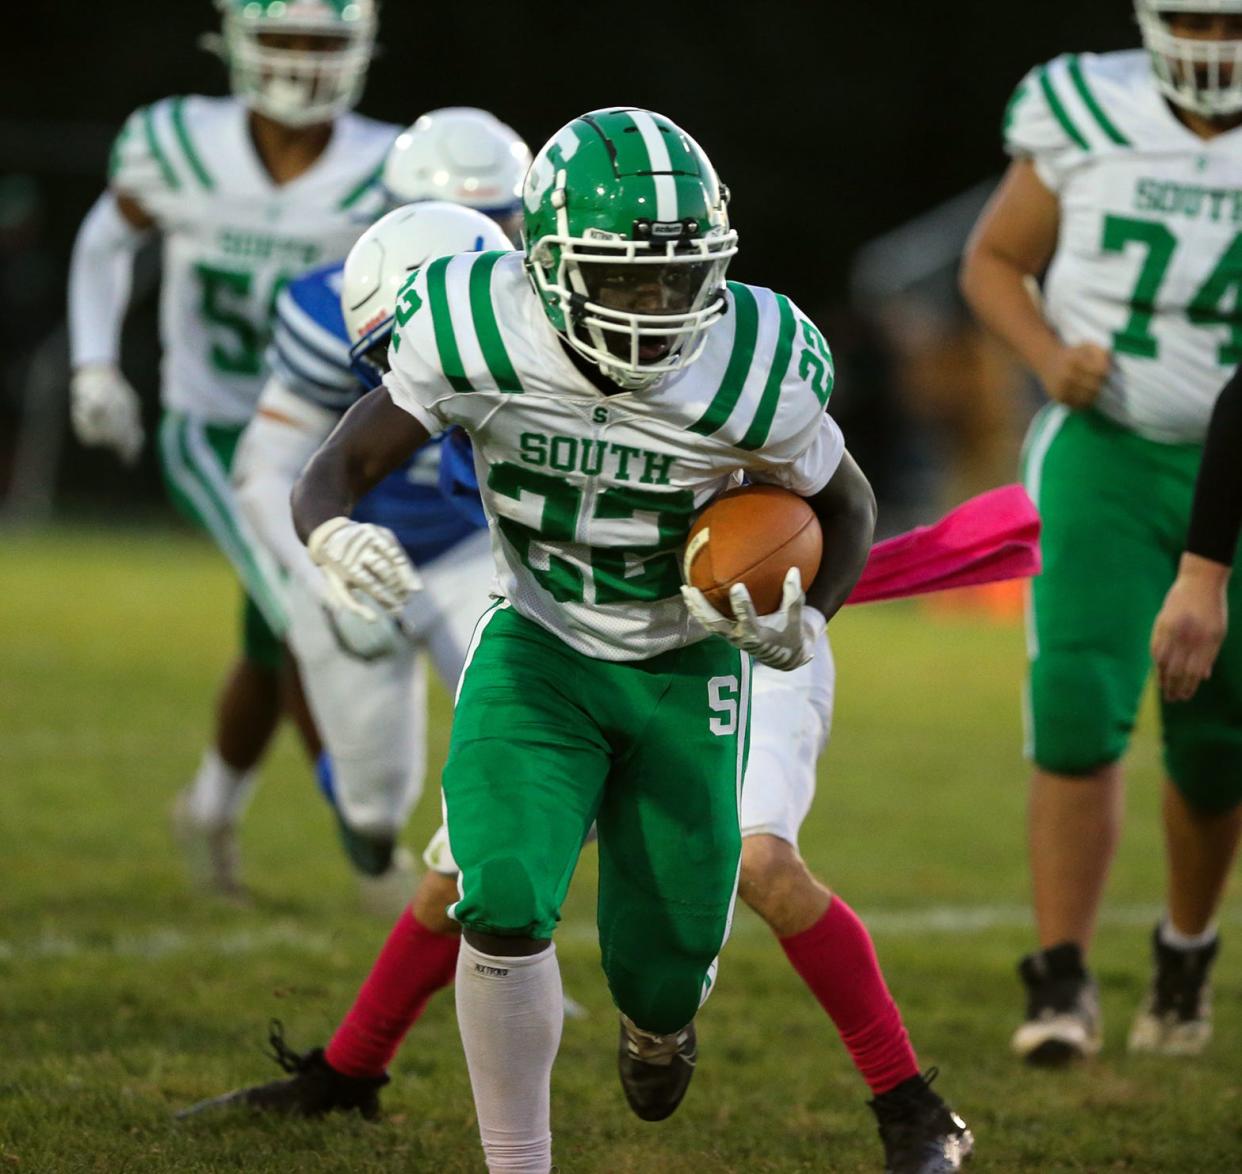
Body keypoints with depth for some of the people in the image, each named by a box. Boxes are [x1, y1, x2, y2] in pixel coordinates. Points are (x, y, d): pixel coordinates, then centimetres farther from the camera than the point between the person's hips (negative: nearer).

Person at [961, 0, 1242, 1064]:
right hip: (1106, 450, -2)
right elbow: (993, 263, 4)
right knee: (1081, 706, -18)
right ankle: (1061, 980, -12)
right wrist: (1050, 357, -14)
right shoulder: (1089, 120, -8)